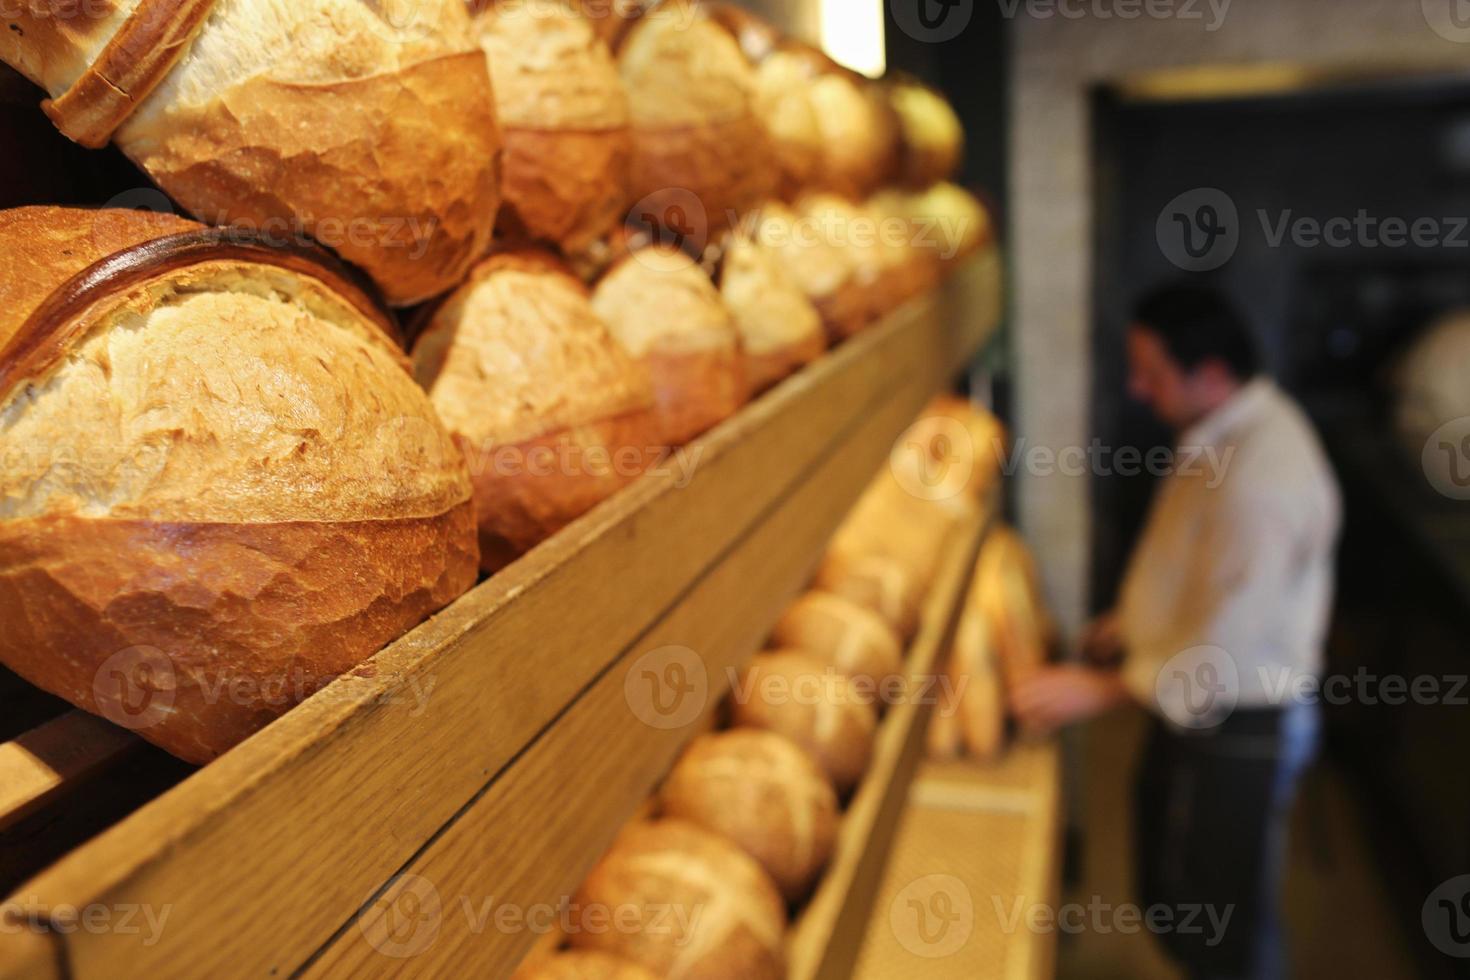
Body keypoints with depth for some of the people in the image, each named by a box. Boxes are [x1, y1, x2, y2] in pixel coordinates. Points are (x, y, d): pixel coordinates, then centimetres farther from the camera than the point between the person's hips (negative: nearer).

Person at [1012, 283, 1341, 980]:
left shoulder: (1259, 478, -31)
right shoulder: (1228, 432, 1)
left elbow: (1224, 655, -29)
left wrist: (1099, 690, -20)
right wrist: (1130, 619, 9)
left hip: (1239, 732, -9)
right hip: (1195, 705, 9)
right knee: (1175, 895, 26)